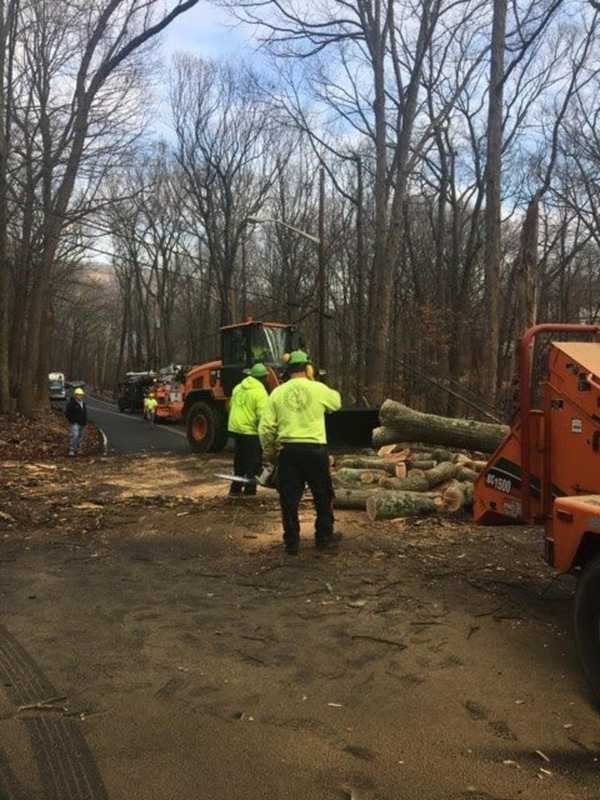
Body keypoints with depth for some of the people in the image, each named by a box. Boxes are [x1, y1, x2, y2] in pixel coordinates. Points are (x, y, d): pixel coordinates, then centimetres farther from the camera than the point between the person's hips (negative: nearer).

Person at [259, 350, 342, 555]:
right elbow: (336, 402, 19)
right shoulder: (318, 389, -3)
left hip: (288, 449, 1)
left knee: (289, 498, 10)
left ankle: (291, 542, 15)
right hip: (315, 448, -1)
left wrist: (269, 452, 12)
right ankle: (324, 537, 26)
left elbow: (265, 427, -1)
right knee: (323, 496, 16)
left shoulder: (278, 393, 1)